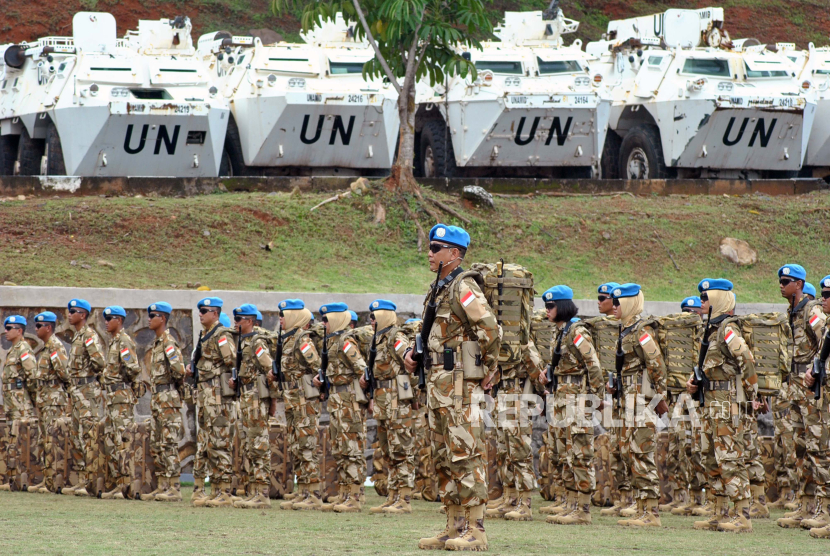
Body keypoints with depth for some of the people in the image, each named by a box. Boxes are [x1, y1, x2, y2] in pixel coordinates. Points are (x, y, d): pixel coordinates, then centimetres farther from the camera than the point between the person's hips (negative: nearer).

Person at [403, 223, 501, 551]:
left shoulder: (463, 287, -12)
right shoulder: (439, 289, 18)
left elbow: (490, 329, -23)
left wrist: (489, 369, -14)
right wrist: (413, 354, 12)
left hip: (459, 381, -10)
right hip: (438, 384, 10)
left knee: (465, 454, -10)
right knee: (443, 457, 11)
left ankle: (475, 531, -10)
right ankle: (455, 527, 15)